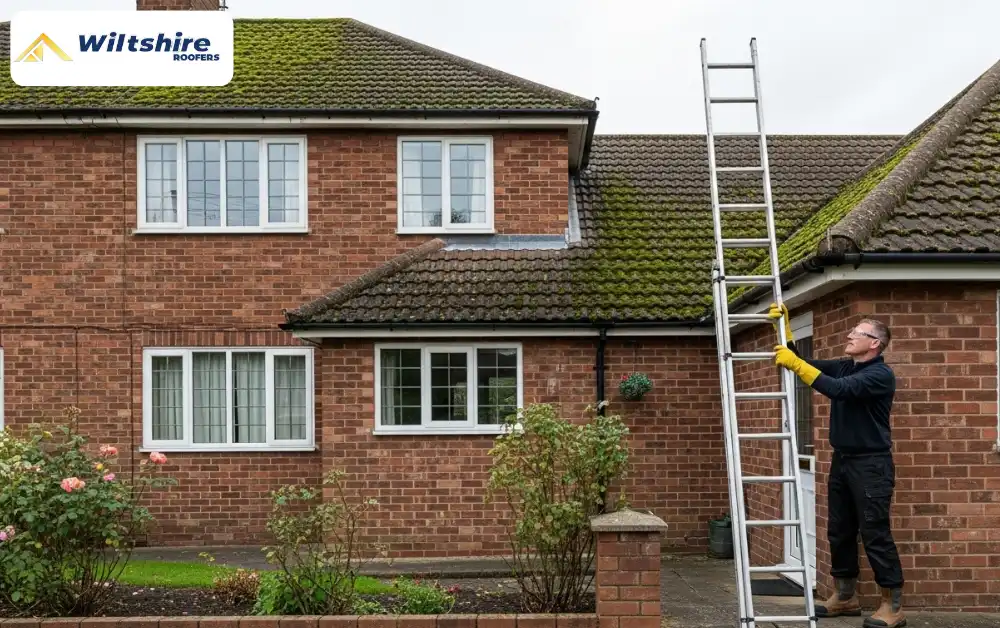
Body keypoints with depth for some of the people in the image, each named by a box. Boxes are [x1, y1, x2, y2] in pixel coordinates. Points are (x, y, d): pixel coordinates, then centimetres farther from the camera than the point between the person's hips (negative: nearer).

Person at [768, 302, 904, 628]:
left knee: (875, 534, -5)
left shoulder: (881, 374, -14)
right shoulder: (843, 366, 11)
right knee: (839, 531, 12)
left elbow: (839, 390, -27)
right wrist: (784, 326, 2)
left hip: (871, 464, -8)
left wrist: (795, 364, -29)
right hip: (842, 460, 8)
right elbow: (802, 362, 12)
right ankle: (846, 597, 24)